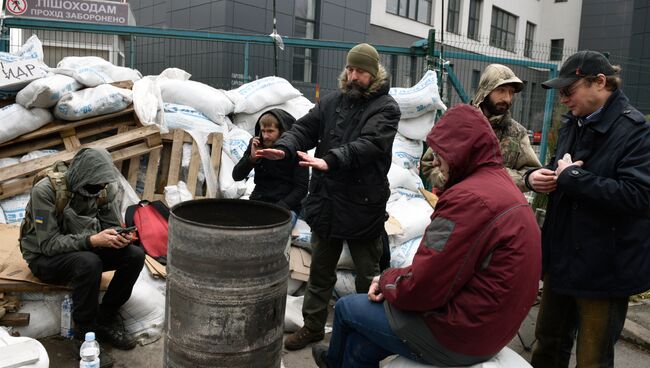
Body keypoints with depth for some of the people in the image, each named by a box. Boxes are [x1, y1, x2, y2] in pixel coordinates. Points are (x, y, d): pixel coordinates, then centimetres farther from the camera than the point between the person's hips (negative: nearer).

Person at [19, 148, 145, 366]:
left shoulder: (105, 189, -10)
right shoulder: (46, 190, -25)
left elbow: (112, 225, 0)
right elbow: (48, 243, -27)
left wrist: (121, 236, -24)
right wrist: (92, 240, -38)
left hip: (83, 250, 5)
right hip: (44, 257, -5)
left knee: (135, 255, -18)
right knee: (89, 263, -37)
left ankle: (105, 320, -1)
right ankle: (84, 336, -18)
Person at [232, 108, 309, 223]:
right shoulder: (256, 145, 4)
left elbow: (301, 188, -5)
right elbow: (236, 176, 5)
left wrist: (279, 207, -18)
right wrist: (252, 157, -12)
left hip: (286, 206, -3)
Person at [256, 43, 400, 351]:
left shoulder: (386, 108, -8)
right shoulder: (332, 101, 9)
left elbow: (368, 145, -24)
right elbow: (305, 128, 2)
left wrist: (330, 161, -38)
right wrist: (284, 149, -19)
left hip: (363, 207, -5)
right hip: (325, 202, 5)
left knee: (367, 275, 11)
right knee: (320, 270, 18)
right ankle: (313, 326, 36)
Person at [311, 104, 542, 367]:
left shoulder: (468, 198, -26)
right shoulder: (500, 183, 8)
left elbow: (421, 288, -24)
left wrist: (386, 280, -3)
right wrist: (394, 280, 2)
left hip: (457, 336, -9)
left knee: (346, 307, 13)